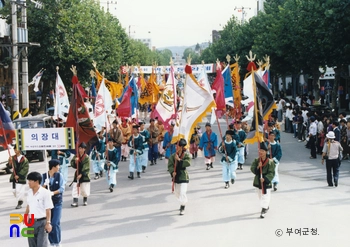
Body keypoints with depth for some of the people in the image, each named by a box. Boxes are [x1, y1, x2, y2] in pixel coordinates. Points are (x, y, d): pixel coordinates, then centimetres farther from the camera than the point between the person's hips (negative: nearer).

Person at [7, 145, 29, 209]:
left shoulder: (24, 160, -10)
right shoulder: (13, 158, 3)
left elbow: (25, 169, -11)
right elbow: (9, 167, 1)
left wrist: (19, 175, -15)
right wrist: (10, 162, -19)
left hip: (21, 178, -5)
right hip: (14, 177, 5)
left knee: (19, 190, -7)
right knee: (14, 190, 9)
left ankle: (19, 203, 8)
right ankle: (20, 200, 30)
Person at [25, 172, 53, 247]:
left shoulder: (45, 193, -15)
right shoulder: (29, 192, 5)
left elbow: (48, 210, -14)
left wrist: (48, 223, -17)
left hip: (41, 222, -7)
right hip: (31, 222, 7)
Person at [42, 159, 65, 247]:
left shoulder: (59, 175, -1)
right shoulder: (44, 176, -2)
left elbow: (62, 188, -8)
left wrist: (53, 193, -23)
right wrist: (44, 185, -23)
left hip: (57, 202, -1)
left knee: (55, 223, -8)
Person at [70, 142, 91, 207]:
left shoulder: (86, 157, -10)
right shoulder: (76, 156, 3)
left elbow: (86, 168, -13)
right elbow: (72, 164, 0)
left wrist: (81, 174, -20)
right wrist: (75, 161, -20)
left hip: (84, 175, -3)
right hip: (77, 174, 3)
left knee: (84, 189, 6)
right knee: (75, 188, -7)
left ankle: (85, 201, 30)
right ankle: (75, 202, -7)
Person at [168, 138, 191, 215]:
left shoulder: (186, 155, -6)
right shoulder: (173, 156, 1)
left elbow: (188, 163, -23)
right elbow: (170, 165, -6)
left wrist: (179, 160, -19)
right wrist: (172, 172, -23)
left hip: (183, 177, -4)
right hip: (176, 177, 4)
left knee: (182, 192, -14)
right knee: (177, 193, 16)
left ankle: (182, 208, -2)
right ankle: (182, 203, 42)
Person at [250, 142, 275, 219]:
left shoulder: (270, 162, -12)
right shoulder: (256, 160, 1)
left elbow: (271, 173, -15)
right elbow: (252, 169, -5)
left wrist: (265, 178, -27)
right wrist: (257, 167, -24)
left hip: (266, 182, -5)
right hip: (258, 181, 5)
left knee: (265, 196, -8)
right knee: (260, 196, 20)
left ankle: (263, 211, -6)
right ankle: (267, 207, 43)